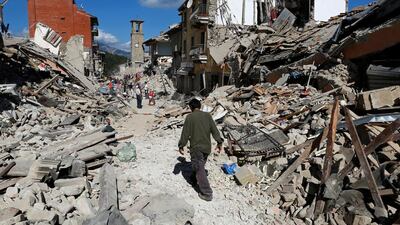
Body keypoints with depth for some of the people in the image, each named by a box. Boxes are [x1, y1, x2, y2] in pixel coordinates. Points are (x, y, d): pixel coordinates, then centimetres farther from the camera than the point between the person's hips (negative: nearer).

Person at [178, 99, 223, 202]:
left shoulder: (190, 117, -10)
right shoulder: (207, 116, 2)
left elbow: (185, 133, -9)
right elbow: (214, 130, 2)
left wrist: (181, 146, 1)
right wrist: (219, 143, 8)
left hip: (196, 147, -5)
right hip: (207, 147, 5)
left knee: (200, 169, 0)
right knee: (201, 165, 26)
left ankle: (207, 194, 0)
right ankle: (195, 178, 49)